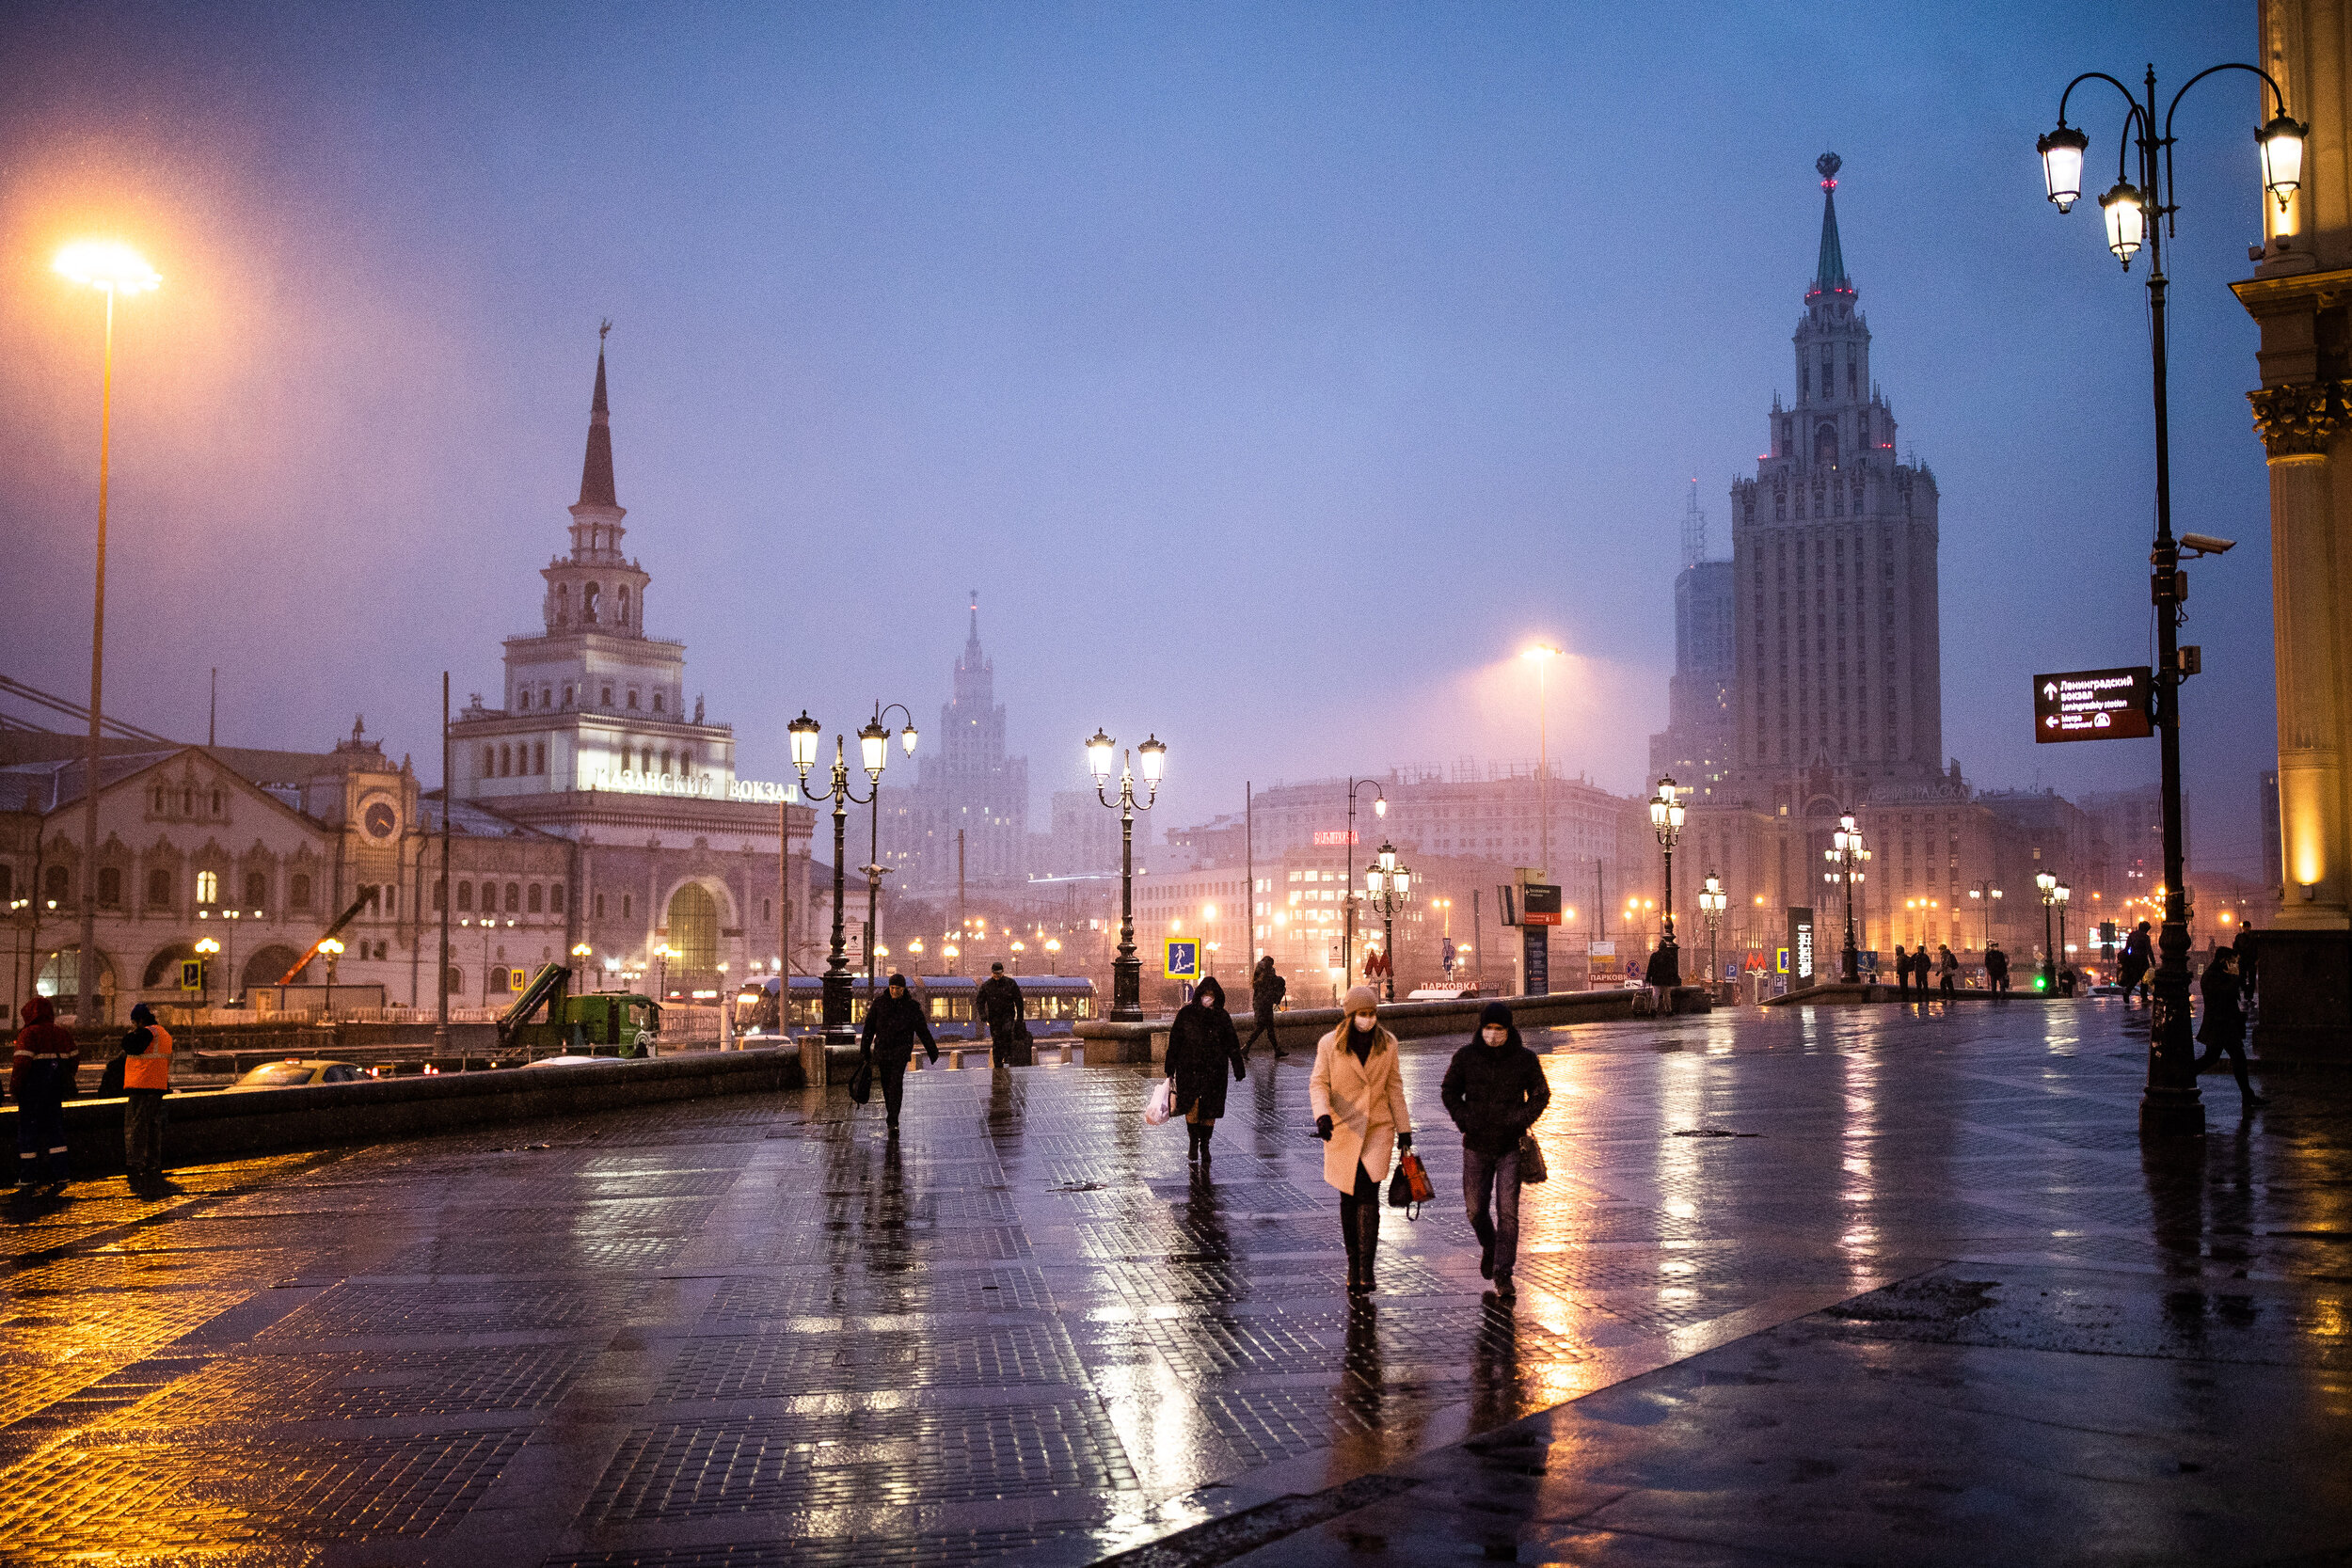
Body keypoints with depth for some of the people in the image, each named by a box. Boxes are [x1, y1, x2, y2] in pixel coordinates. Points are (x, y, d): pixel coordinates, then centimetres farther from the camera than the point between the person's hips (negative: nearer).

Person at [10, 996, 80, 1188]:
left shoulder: (28, 1034, -11)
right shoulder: (60, 1033, 9)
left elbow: (22, 1062, -19)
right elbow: (74, 1058, 12)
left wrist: (14, 1087, -12)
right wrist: (67, 1080, 22)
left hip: (33, 1086, -6)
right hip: (55, 1087, 6)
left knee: (28, 1128, 2)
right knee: (55, 1128, 12)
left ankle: (28, 1176, 4)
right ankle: (61, 1173, 9)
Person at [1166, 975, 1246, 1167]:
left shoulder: (1222, 1016, 5)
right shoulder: (1186, 1014, 2)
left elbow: (1232, 1045, 10)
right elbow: (1174, 1041, 5)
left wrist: (1238, 1069, 7)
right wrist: (1170, 1067, 2)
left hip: (1214, 1070, 1)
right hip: (1189, 1068, -1)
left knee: (1209, 1109, 2)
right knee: (1191, 1102, -15)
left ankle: (1204, 1146, 18)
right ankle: (1193, 1142, 0)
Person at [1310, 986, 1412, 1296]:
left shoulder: (1387, 1043, 1)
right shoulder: (1330, 1044, -5)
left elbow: (1394, 1086, 8)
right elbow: (1318, 1083, -4)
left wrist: (1404, 1128, 9)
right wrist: (1322, 1115, -23)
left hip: (1378, 1129, 0)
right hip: (1342, 1130, 0)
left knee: (1368, 1195, -12)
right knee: (1348, 1198, 7)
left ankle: (1367, 1269, -10)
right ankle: (1353, 1262, 23)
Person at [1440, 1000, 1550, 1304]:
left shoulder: (1525, 1059, -6)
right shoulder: (1466, 1056, -5)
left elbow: (1541, 1095, 5)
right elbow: (1449, 1091, 8)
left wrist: (1521, 1122, -10)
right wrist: (1463, 1120, -7)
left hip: (1511, 1145, -2)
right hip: (1476, 1146, 2)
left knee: (1507, 1211, -8)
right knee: (1475, 1210, 7)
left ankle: (1503, 1274, -2)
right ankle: (1489, 1247, 38)